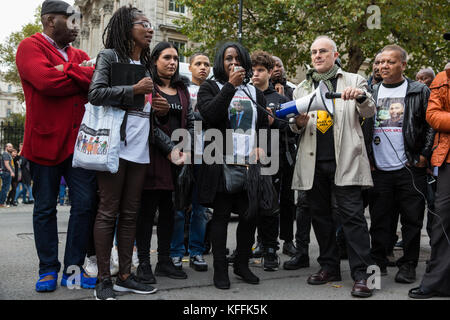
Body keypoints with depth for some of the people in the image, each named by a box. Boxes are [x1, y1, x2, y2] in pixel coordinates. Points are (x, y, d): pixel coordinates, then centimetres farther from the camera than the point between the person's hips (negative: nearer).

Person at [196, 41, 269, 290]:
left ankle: (242, 264, 24)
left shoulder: (254, 92, 19)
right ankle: (220, 269, 13)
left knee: (250, 215, 5)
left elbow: (264, 123, 19)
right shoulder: (210, 88, 6)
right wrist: (231, 85, -13)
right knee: (221, 215, 2)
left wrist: (260, 145, 0)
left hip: (249, 163, 4)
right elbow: (209, 114, -13)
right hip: (221, 162, -4)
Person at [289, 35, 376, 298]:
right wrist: (298, 123, -6)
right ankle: (329, 267, 21)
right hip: (313, 162, 4)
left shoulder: (353, 81, 10)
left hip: (345, 160, -4)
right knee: (320, 215, 9)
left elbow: (370, 112, 0)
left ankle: (362, 274, -3)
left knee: (353, 215, -8)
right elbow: (295, 128, 19)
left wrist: (361, 97, -21)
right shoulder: (302, 88, 19)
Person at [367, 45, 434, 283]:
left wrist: (424, 155, -7)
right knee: (379, 219, 8)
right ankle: (378, 263, 20)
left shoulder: (419, 91, 3)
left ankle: (408, 265, 16)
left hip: (410, 168, -2)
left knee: (412, 219, 4)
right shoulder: (371, 92, 12)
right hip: (379, 169, 3)